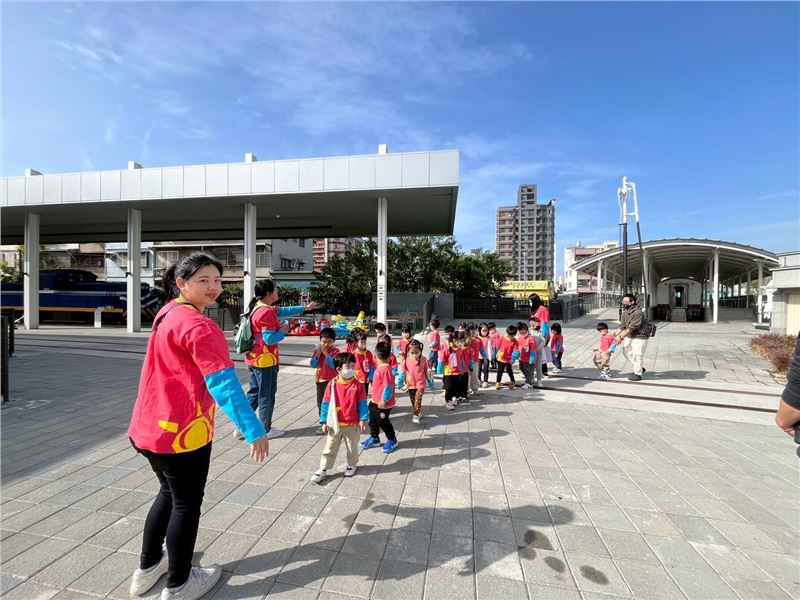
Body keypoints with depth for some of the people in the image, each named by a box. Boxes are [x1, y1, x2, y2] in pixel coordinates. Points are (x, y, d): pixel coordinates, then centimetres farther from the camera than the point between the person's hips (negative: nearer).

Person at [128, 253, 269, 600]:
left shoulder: (168, 314, 8)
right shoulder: (198, 326, -22)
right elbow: (223, 384, -29)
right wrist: (253, 430, -28)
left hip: (149, 427, 9)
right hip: (180, 432, -9)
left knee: (169, 494, 27)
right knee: (186, 504, 12)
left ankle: (147, 568, 45)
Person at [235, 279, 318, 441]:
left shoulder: (257, 308, 10)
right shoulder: (266, 312, -21)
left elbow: (284, 310, 17)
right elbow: (269, 339, -25)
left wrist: (305, 308, 21)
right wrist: (283, 331, -8)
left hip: (254, 359, 9)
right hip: (265, 360, -9)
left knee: (254, 393, 18)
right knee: (266, 396, 5)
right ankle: (266, 430, 19)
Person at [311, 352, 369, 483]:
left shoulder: (357, 385, -12)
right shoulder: (332, 384, -12)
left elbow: (362, 403, -5)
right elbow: (326, 403, -6)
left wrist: (362, 419, -7)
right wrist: (324, 422, -5)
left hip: (352, 424, 0)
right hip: (335, 424, 0)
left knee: (352, 447, 20)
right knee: (329, 448, 13)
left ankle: (351, 465, 42)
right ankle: (323, 469, 27)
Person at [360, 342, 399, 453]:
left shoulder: (386, 369, -27)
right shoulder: (380, 368, 3)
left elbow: (388, 386, -28)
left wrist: (384, 400, -24)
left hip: (382, 404, -9)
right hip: (374, 401, 9)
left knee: (383, 422, 8)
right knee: (373, 420, 21)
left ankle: (392, 440, 28)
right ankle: (374, 438, 39)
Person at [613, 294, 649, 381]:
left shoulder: (638, 312, -23)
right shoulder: (625, 312, 4)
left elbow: (632, 328, -26)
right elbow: (622, 326, 4)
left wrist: (621, 337, -25)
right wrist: (615, 334, -7)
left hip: (639, 337, -9)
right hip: (629, 337, 9)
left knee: (637, 355, 0)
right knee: (626, 352, 17)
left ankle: (637, 374, 16)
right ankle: (640, 368, 35)